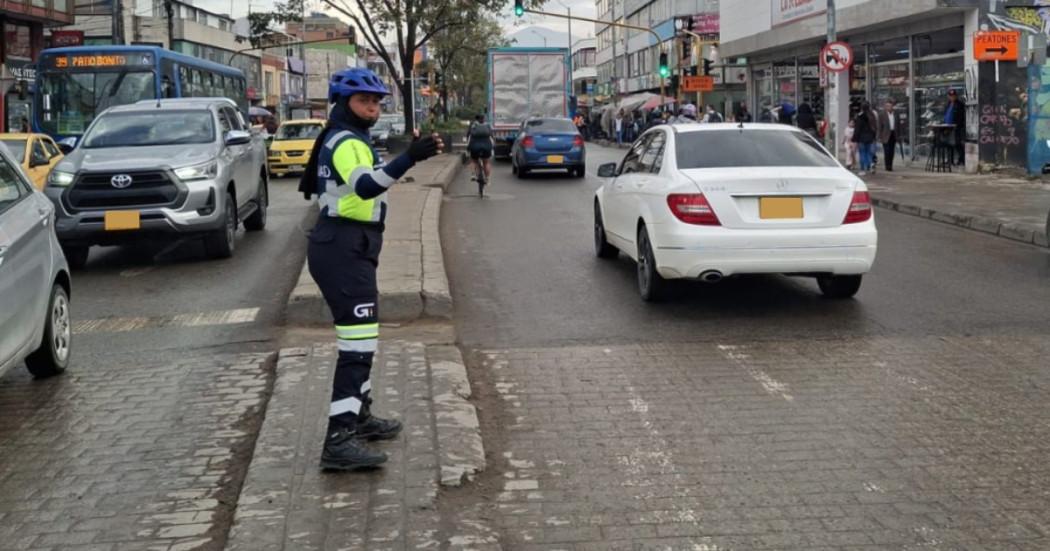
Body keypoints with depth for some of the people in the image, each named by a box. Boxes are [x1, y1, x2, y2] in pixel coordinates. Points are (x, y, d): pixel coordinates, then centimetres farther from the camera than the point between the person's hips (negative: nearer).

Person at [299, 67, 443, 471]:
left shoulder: (342, 140, 18)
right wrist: (409, 159, -48)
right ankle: (339, 440, -22)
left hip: (342, 247, 11)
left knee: (360, 338, 22)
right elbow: (365, 186, -36)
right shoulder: (348, 143, -15)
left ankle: (358, 415, 36)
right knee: (359, 343, -17)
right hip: (344, 250, -11)